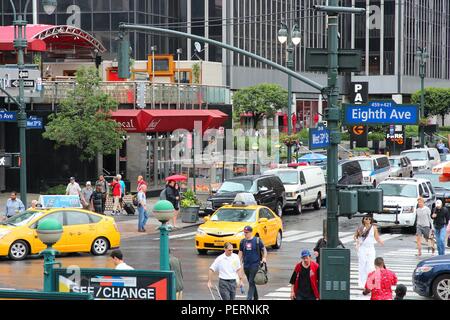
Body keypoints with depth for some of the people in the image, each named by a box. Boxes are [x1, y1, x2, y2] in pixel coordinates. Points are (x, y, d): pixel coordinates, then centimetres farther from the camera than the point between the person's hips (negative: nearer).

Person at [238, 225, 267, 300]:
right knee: (251, 283, 12)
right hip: (246, 265, 5)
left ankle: (249, 298, -17)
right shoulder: (243, 241, 8)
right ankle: (255, 298, 25)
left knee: (251, 282, -13)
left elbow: (264, 250, 6)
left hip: (255, 264, -5)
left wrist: (264, 258, -9)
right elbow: (240, 253, 15)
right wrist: (239, 262, 6)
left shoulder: (257, 240, -3)